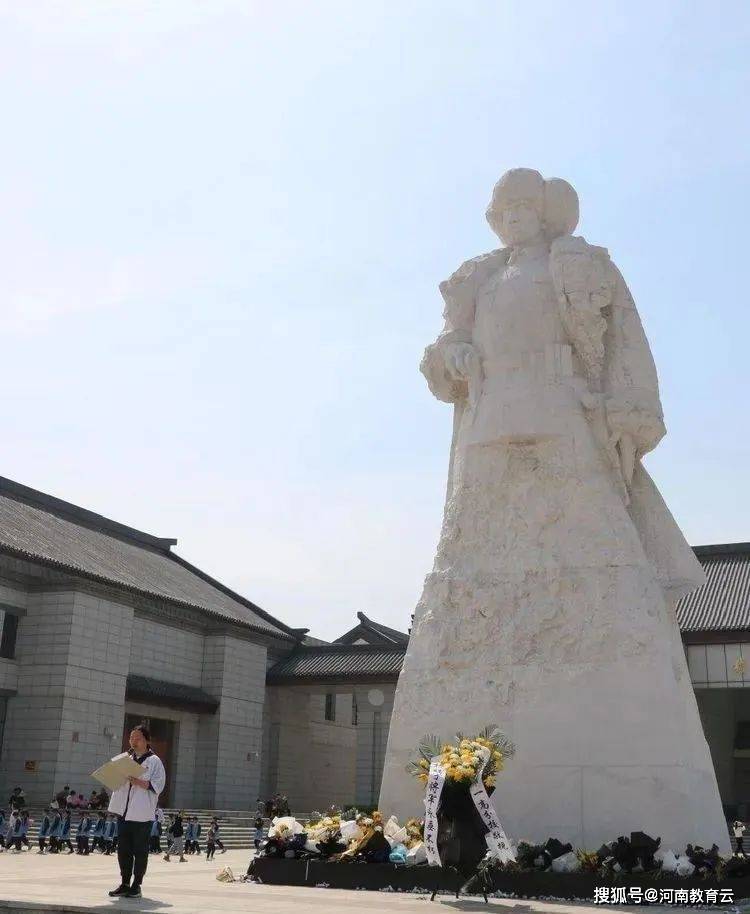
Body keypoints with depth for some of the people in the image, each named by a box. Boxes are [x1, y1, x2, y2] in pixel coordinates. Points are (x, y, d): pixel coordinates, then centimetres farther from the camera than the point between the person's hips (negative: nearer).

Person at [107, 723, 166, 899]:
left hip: (142, 813, -5)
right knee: (123, 849, 8)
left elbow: (157, 785, -8)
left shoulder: (154, 761, 0)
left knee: (140, 851, 0)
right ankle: (125, 884, 18)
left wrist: (139, 782, -20)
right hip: (124, 811, 5)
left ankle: (136, 885, 8)